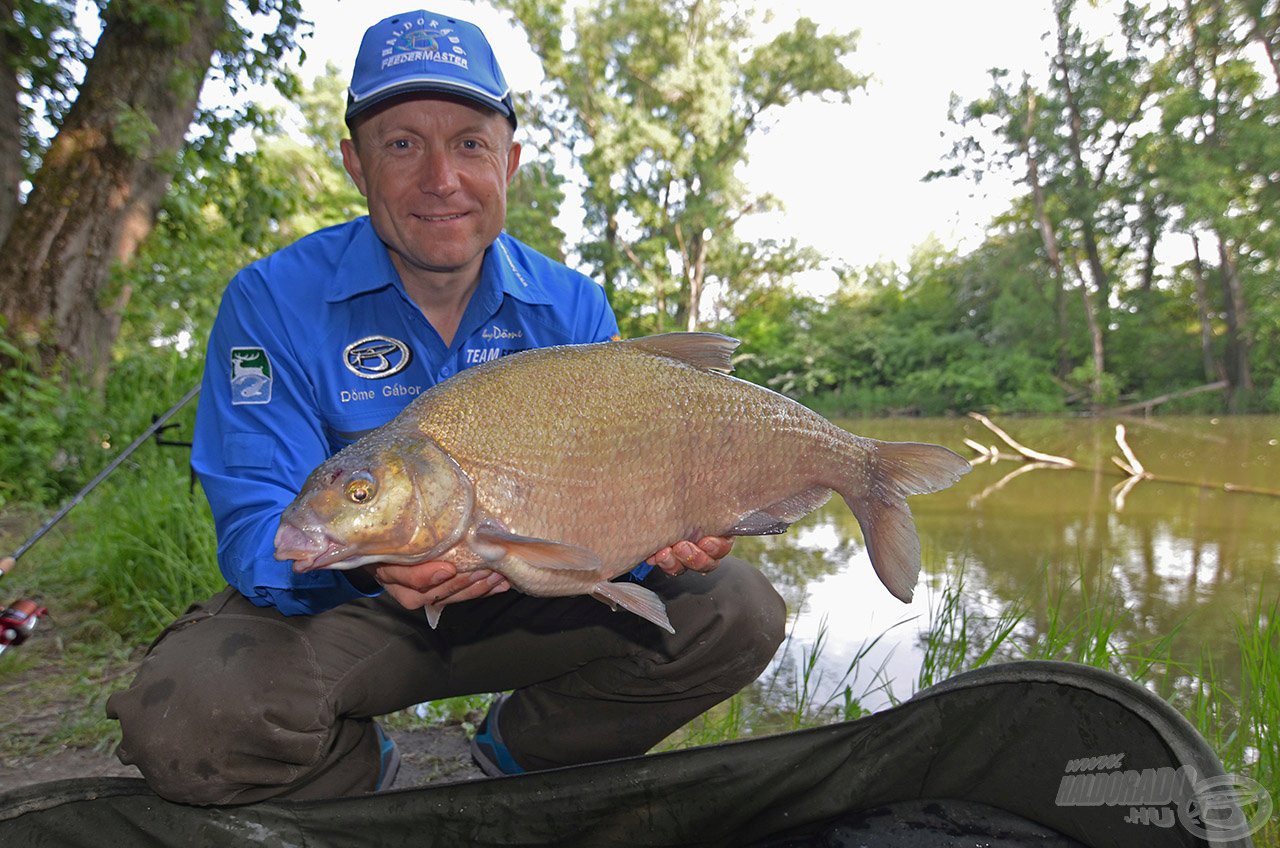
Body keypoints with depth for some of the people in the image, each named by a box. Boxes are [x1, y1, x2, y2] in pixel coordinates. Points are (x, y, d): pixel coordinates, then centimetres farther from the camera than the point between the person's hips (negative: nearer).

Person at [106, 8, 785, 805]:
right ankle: (362, 775, 5)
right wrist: (363, 558, -39)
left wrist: (660, 538, -28)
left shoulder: (573, 307, -4)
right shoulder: (272, 301, -12)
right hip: (342, 611, -2)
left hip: (526, 601, 3)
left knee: (740, 611, -11)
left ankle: (521, 749, 11)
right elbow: (257, 527, -17)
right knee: (186, 714, -33)